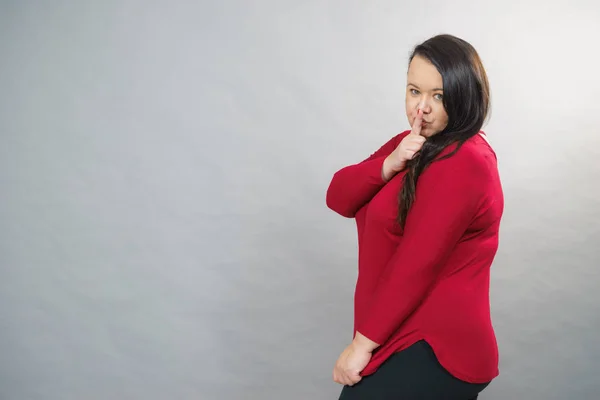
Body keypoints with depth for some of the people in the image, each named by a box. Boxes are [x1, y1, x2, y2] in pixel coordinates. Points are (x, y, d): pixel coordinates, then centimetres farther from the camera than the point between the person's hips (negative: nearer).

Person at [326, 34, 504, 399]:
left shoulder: (464, 162, -17)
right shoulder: (413, 145, 11)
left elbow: (418, 264, -21)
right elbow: (339, 198, 1)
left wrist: (363, 343, -18)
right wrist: (389, 164, -17)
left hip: (436, 351, -9)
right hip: (408, 336, 9)